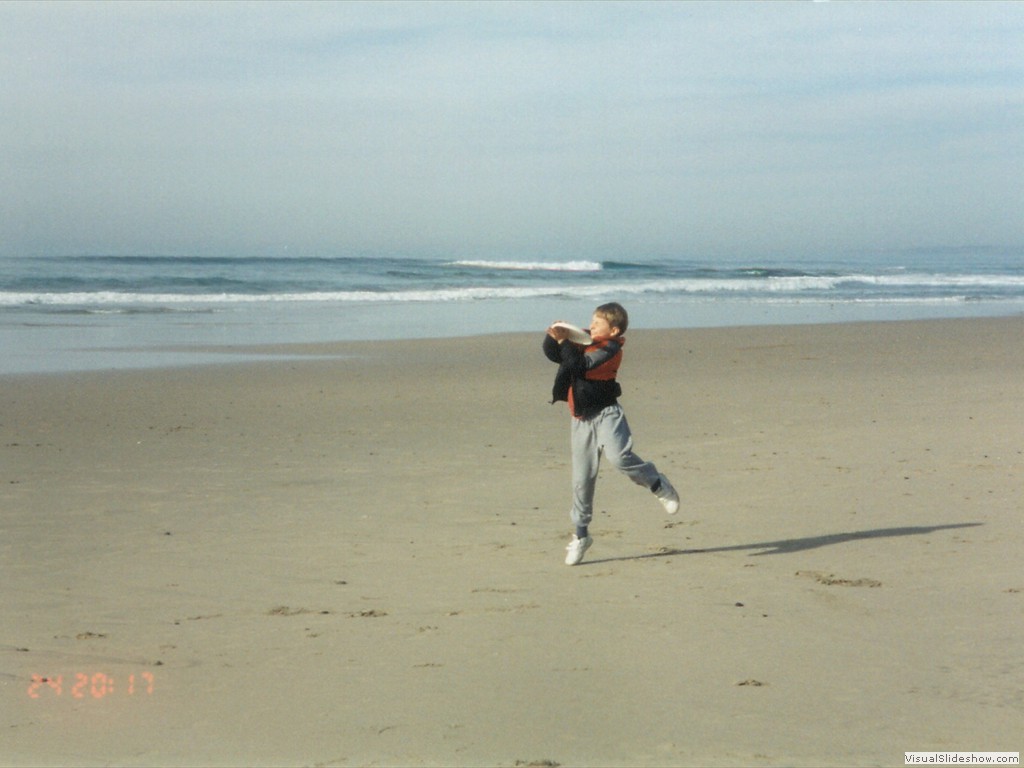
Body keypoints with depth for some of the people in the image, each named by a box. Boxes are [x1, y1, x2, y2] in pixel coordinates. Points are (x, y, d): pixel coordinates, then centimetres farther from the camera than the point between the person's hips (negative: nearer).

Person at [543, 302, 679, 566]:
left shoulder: (610, 350, -13)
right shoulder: (585, 342, 10)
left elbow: (581, 365, -26)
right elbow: (552, 354, 14)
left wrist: (564, 341, -25)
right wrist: (553, 336, -5)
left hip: (606, 414, -6)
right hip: (581, 419, 6)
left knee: (618, 456, -30)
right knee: (581, 479, 6)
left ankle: (657, 484, -2)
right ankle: (580, 534, 16)